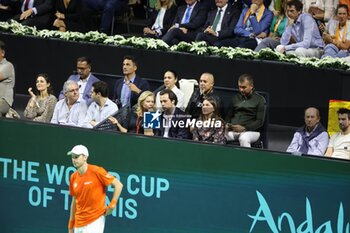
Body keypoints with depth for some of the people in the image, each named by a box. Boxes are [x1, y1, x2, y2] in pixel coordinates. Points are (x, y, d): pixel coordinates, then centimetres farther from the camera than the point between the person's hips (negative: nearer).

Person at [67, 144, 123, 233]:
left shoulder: (96, 172, -10)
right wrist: (71, 225, 18)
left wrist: (111, 206, -10)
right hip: (79, 224, 6)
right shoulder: (73, 177, 8)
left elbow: (118, 185, -6)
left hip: (95, 221, -6)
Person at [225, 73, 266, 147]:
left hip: (251, 131, -4)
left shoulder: (259, 100, 5)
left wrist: (244, 128, -16)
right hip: (233, 130, 4)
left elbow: (260, 122, -2)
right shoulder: (236, 98, 21)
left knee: (243, 139, -40)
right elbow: (229, 115, 26)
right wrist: (227, 125, 2)